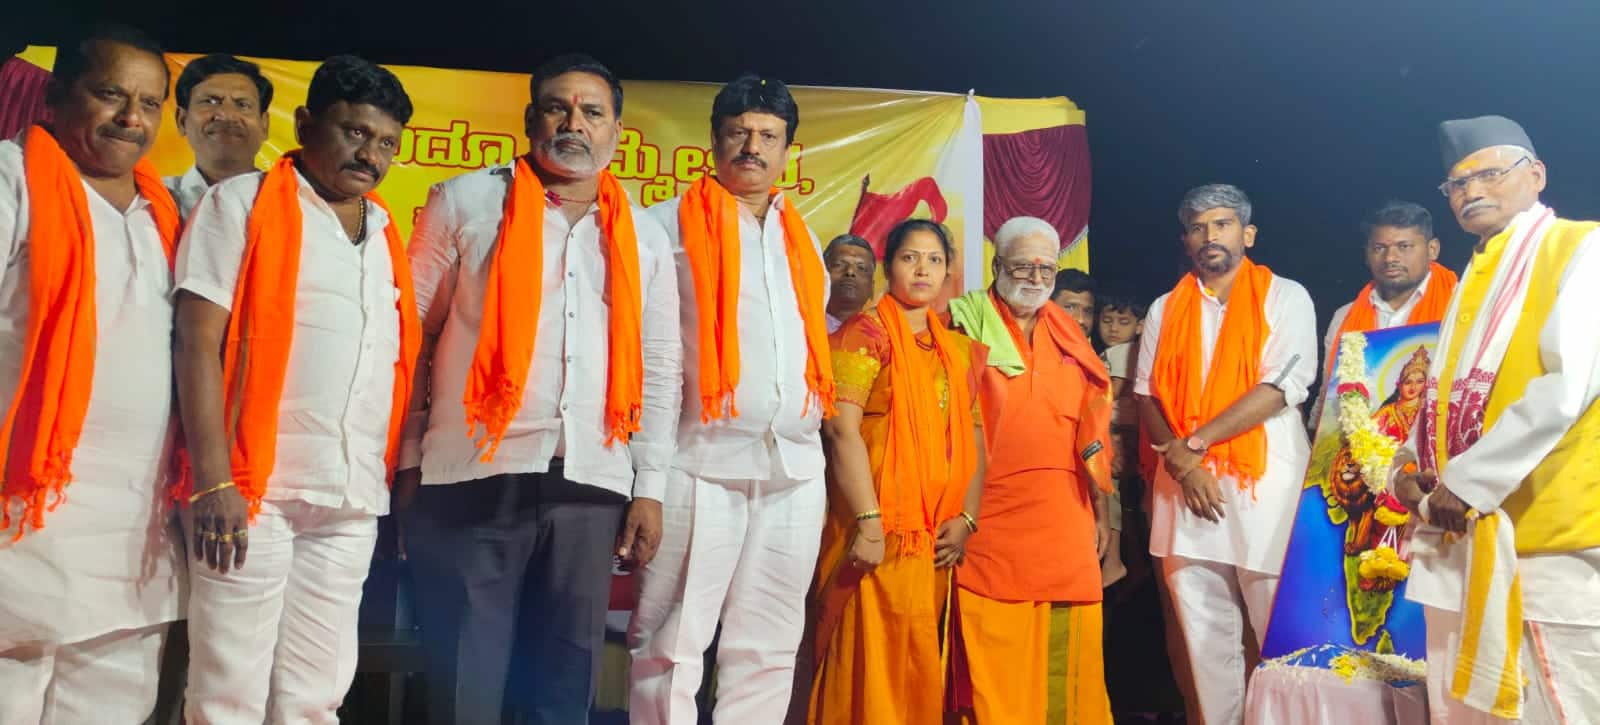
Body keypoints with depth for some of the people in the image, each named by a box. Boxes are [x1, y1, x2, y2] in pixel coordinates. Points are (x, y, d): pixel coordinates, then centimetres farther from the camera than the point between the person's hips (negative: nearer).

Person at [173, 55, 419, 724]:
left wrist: (402, 473, 7)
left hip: (354, 502, 5)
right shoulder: (242, 203, 1)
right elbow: (197, 343, -6)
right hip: (254, 490, -4)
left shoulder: (388, 236, 16)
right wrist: (212, 482, -14)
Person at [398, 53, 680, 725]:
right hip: (476, 476, -2)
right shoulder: (465, 201, 3)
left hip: (591, 485, 3)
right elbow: (411, 335, 4)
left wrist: (649, 486, 7)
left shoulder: (645, 236, 11)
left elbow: (659, 367, 12)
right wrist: (409, 461, 1)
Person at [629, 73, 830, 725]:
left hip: (795, 464, 5)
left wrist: (819, 421, 16)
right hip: (701, 461, -5)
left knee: (768, 647, 9)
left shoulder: (802, 238, 19)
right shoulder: (673, 223, 3)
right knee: (671, 643, -3)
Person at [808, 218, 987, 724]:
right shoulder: (866, 332, -3)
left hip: (938, 535, 6)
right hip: (880, 530, -5)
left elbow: (975, 438, 13)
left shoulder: (960, 349, 14)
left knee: (921, 662, 11)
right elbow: (842, 429, -13)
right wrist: (868, 522, -20)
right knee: (873, 660, -4)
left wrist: (967, 518, 0)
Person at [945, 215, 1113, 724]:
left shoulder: (1066, 333, 16)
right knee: (993, 657, -2)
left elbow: (1089, 425, 17)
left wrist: (1102, 507, 16)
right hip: (991, 517, -4)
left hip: (1065, 520, 5)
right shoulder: (967, 320, 1)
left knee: (1069, 652, 7)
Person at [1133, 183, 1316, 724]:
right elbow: (1147, 397, 7)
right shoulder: (1165, 309, 14)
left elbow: (1281, 389, -8)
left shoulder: (1285, 297, 3)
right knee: (1205, 634, 7)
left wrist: (1196, 442, -12)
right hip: (1184, 484, 3)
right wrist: (1182, 462, -9)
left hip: (1264, 483, -3)